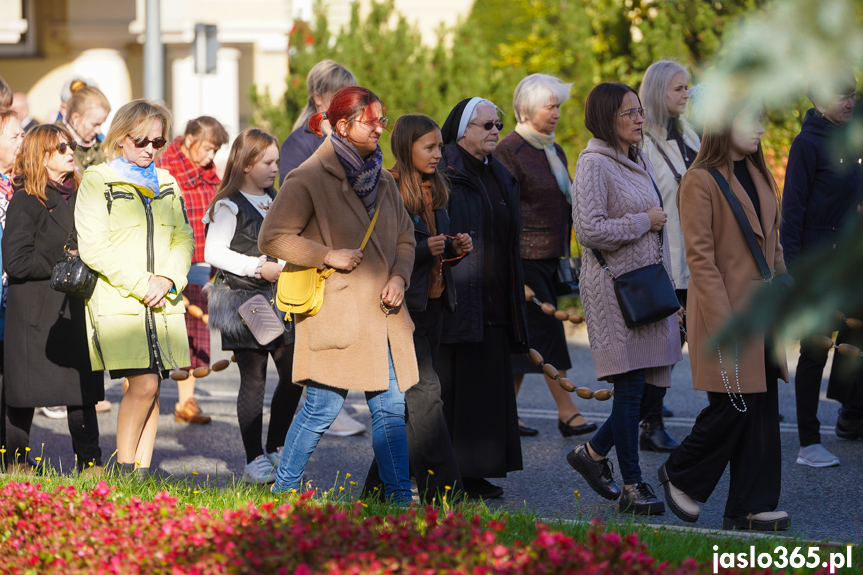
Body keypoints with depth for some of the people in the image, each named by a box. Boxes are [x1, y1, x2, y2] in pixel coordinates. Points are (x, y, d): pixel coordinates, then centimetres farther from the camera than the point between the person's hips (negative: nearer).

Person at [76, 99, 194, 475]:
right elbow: (94, 247, -8)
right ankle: (124, 470, -2)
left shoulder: (166, 184, 18)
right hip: (117, 301, -5)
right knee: (144, 385, -15)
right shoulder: (97, 182, -1)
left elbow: (184, 239, 15)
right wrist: (141, 285, -13)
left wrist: (167, 279, -5)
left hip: (163, 302, 5)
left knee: (150, 387, 3)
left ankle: (142, 472, 7)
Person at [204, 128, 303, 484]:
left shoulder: (278, 202, 14)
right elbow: (213, 252, -13)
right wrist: (258, 267, -17)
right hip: (243, 299, -6)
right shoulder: (230, 206, -7)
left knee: (294, 374, 1)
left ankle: (276, 448, 16)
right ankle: (254, 459, 4)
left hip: (279, 299, 6)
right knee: (253, 378, -3)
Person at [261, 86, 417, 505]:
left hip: (381, 312, 7)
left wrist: (399, 276, 4)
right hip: (335, 312, -7)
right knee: (322, 408, -4)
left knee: (391, 407, 5)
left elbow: (404, 238, 23)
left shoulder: (383, 180, 14)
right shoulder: (309, 180, -8)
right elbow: (272, 238, -8)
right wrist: (327, 256, -15)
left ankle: (399, 497, 11)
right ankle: (283, 493, 9)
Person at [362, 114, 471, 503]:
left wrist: (456, 248, 3)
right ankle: (442, 490, -14)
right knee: (425, 392, -13)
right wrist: (423, 249, -24)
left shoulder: (435, 192, 15)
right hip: (401, 306, -8)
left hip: (432, 306, 8)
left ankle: (379, 489, 17)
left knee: (408, 401, 9)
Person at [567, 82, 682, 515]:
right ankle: (632, 487, 3)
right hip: (614, 287, -8)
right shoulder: (594, 163, -11)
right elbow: (589, 230, -21)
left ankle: (594, 452, 25)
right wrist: (644, 222, -13)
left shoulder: (639, 161, 16)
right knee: (631, 385, -6)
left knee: (656, 384, 7)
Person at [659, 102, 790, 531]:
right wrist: (723, 317, -19)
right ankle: (679, 475, 17)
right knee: (734, 407, -6)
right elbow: (699, 255, -15)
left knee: (762, 408, 5)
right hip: (726, 307, -8)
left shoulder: (757, 176, 14)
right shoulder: (701, 181, -11)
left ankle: (749, 509, 9)